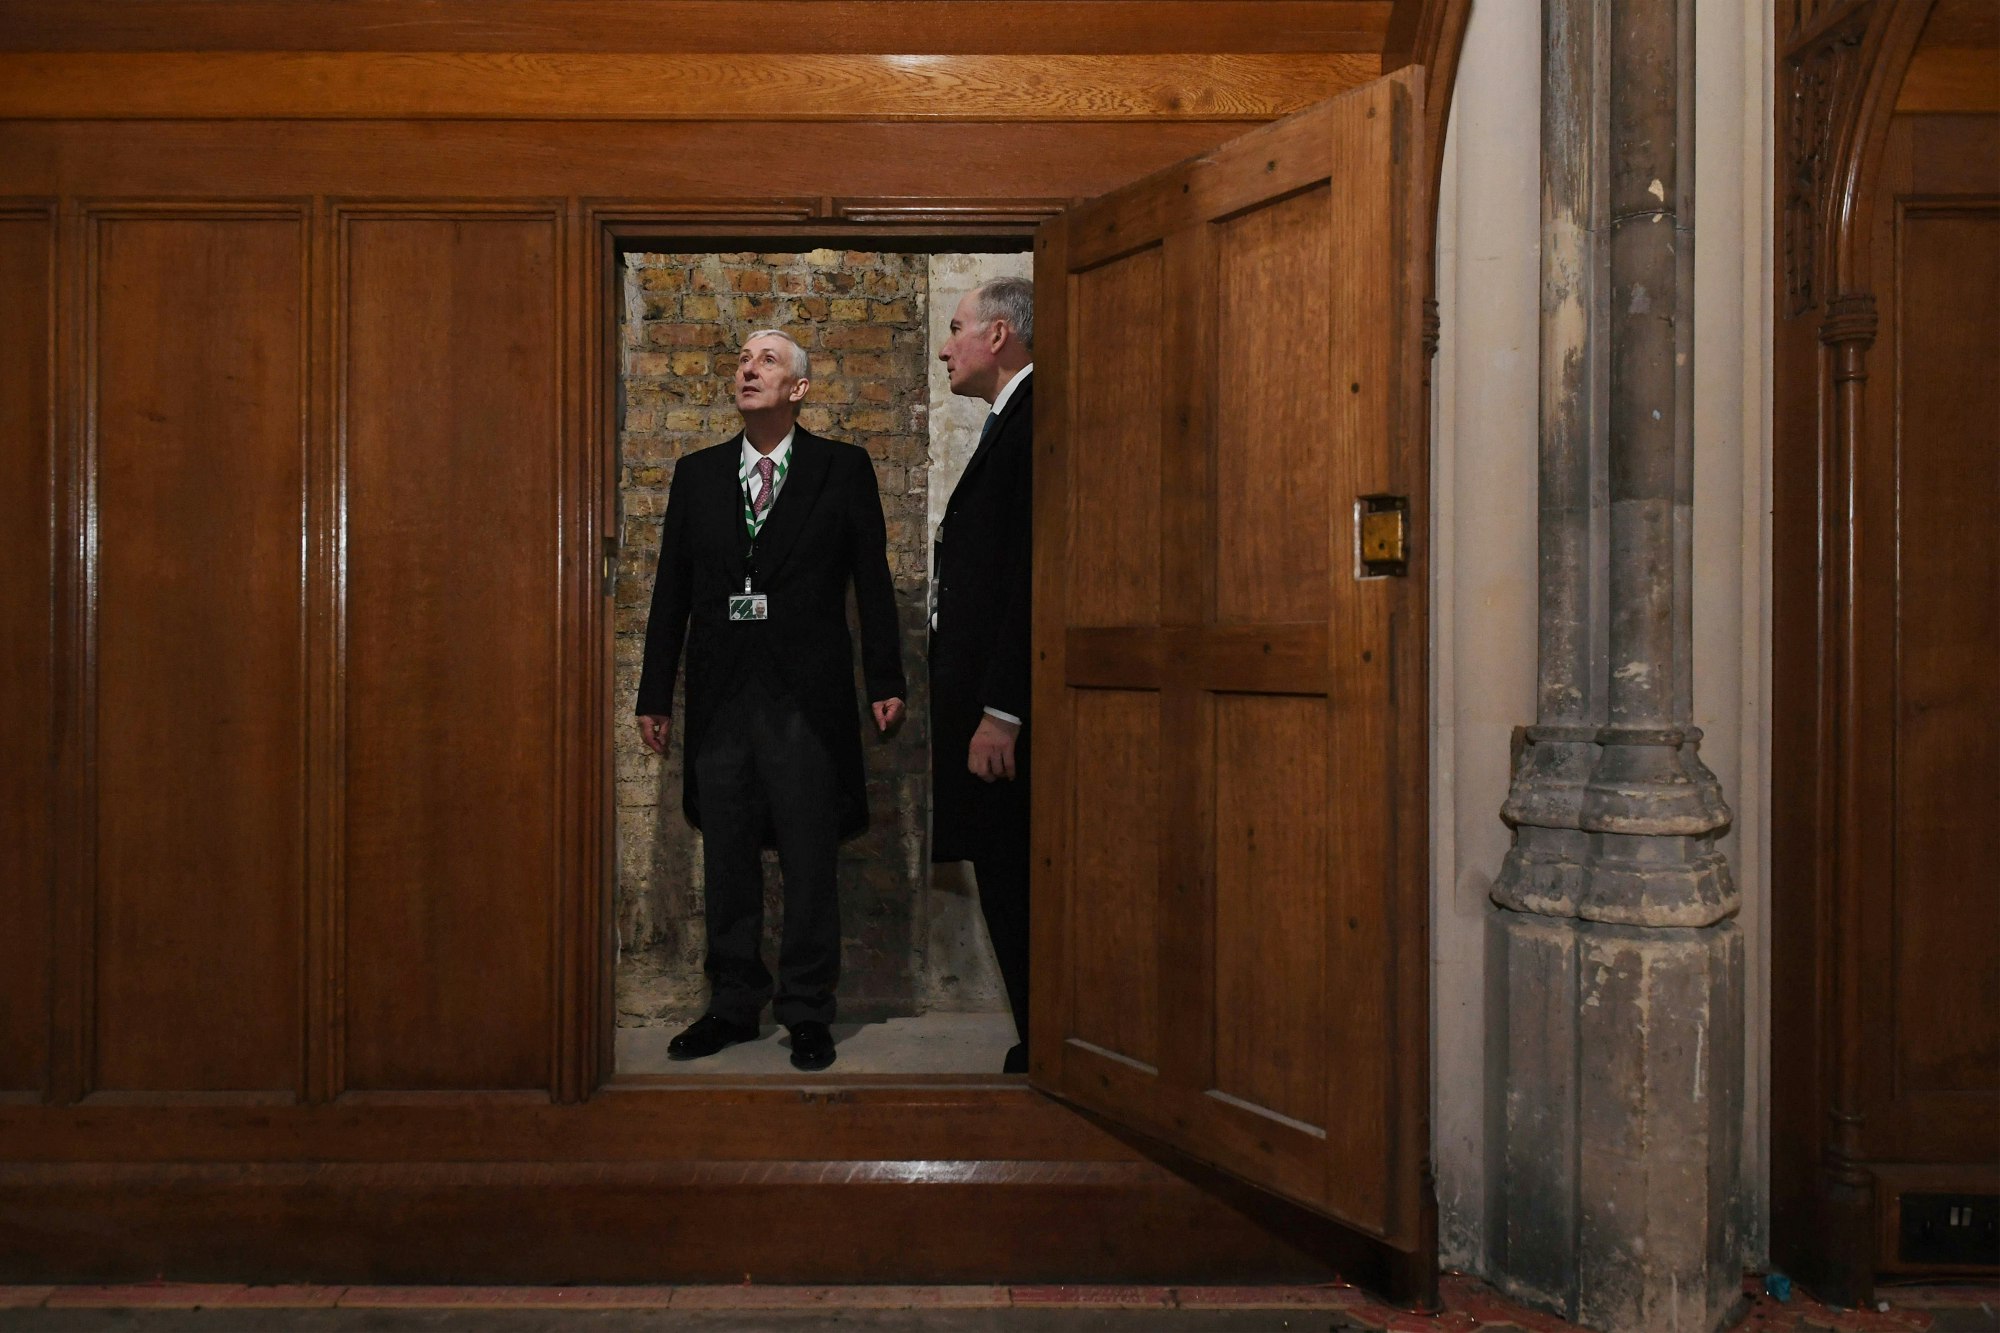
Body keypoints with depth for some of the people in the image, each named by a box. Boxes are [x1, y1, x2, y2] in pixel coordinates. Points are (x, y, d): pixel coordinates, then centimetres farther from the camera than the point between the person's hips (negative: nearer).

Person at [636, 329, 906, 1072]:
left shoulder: (843, 469, 3)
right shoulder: (697, 474, 12)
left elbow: (872, 581, 1)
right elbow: (672, 590, 11)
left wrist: (886, 681, -4)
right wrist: (656, 693, 9)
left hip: (807, 698, -3)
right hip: (719, 697, 3)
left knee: (810, 863, 3)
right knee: (726, 863, 11)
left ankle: (807, 1012, 16)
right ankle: (733, 1005, 24)